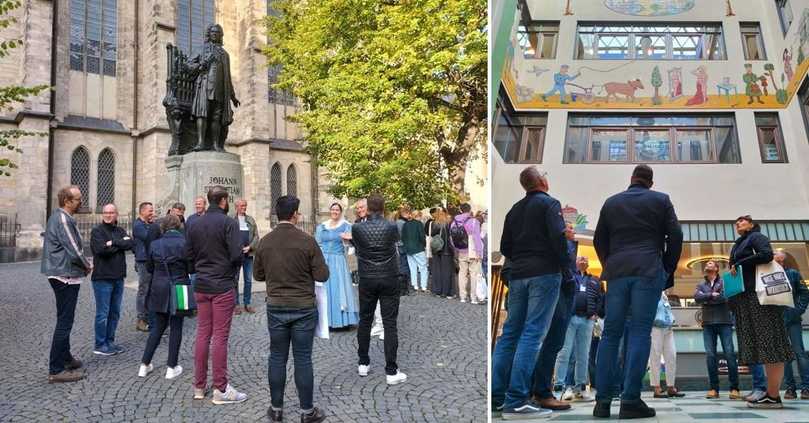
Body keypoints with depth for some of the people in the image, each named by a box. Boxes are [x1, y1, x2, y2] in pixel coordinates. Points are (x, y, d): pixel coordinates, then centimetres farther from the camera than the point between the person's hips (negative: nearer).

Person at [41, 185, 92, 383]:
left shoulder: (57, 216, 13)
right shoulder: (63, 219, -19)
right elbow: (74, 251, -23)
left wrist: (84, 264, 10)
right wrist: (88, 266, -6)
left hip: (60, 274, 11)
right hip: (66, 276, -11)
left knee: (64, 319, 21)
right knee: (64, 321, -6)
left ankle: (65, 358, 34)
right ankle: (56, 370, -2)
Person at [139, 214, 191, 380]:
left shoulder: (155, 244, -1)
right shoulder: (185, 243, -10)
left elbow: (149, 268, 8)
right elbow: (191, 268, -6)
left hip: (159, 290, 3)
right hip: (179, 290, -3)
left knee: (158, 327, 16)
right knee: (176, 328, 7)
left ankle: (145, 364, 18)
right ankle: (172, 367, 11)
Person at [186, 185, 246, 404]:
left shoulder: (195, 224, 7)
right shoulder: (229, 222, -12)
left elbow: (188, 254, 9)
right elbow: (236, 255, -17)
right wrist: (232, 272, 2)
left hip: (201, 286, 6)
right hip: (223, 286, -6)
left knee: (203, 334, 12)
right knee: (220, 336, -2)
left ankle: (199, 386, 19)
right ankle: (220, 389, 4)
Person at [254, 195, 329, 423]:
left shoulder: (264, 242, -3)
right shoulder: (307, 240, -14)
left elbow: (258, 274, 9)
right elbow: (322, 275, -11)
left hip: (275, 307, 3)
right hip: (303, 308, -3)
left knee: (277, 358, 12)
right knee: (303, 359, 4)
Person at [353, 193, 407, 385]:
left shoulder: (357, 228, -6)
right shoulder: (391, 227, -7)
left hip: (366, 280, 2)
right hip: (388, 279, -1)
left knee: (365, 320, 15)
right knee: (389, 324, 0)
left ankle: (363, 364, 24)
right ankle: (391, 371, 0)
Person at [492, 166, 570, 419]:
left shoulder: (514, 210, 17)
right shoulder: (549, 203, -2)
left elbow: (504, 247, 16)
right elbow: (558, 235, -15)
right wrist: (566, 263, -4)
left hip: (518, 276, 6)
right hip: (545, 274, -6)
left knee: (510, 332, 9)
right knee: (533, 334, -9)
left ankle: (495, 396, 8)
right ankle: (516, 402, -14)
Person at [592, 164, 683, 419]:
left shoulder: (611, 202, 16)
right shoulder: (661, 200, 10)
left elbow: (599, 240, 14)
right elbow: (675, 236, 4)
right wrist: (668, 271, 12)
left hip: (616, 272, 2)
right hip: (649, 271, -2)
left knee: (610, 333, 4)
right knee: (639, 333, -4)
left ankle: (603, 401, 1)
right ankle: (630, 402, -9)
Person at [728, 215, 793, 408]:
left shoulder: (756, 237, 3)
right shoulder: (737, 246, 26)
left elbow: (767, 255, -16)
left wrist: (738, 265, -10)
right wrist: (732, 298, 11)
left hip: (759, 294, -9)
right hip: (744, 297, 9)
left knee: (768, 342, -11)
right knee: (759, 344, 3)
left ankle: (773, 396, -15)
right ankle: (771, 394, 1)